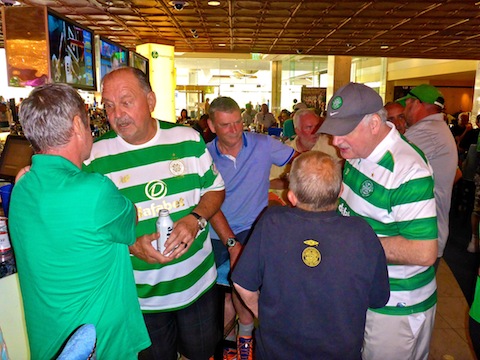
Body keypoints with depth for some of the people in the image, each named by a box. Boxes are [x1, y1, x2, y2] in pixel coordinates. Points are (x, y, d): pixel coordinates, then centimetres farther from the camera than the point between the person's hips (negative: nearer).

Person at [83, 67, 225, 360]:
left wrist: (196, 218, -17)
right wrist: (130, 244, -21)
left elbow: (216, 188, 3)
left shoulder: (188, 140, -5)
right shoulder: (96, 158, -10)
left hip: (198, 282, 2)